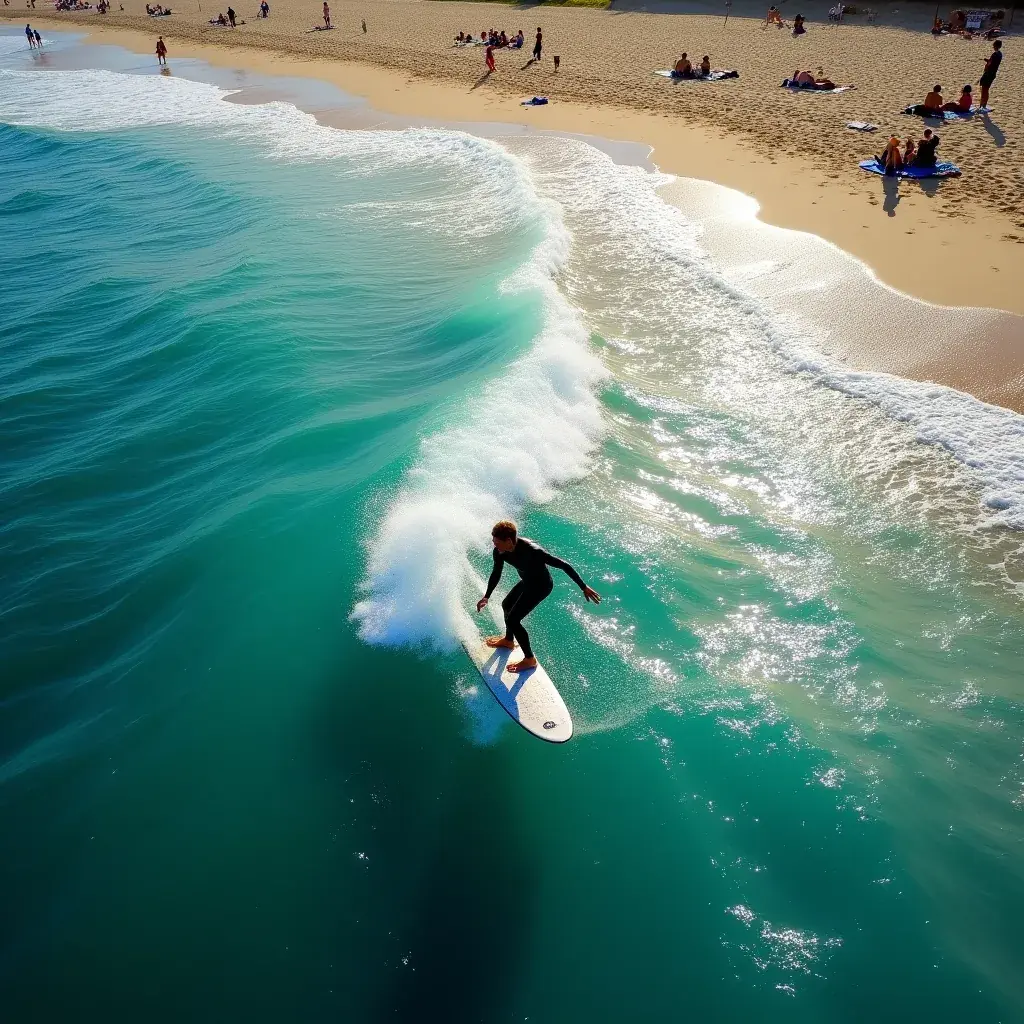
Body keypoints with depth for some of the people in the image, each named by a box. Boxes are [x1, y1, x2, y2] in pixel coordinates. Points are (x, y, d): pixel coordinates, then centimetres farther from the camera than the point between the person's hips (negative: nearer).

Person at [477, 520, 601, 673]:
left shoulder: (531, 551, -39)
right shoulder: (499, 552, -18)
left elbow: (563, 565, -32)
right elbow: (496, 574, 3)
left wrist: (584, 587, -28)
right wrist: (486, 597, 7)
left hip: (541, 586, -8)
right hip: (527, 581, 8)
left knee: (513, 620, -8)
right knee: (507, 605, 26)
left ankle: (529, 659, 9)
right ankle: (509, 640, 53)